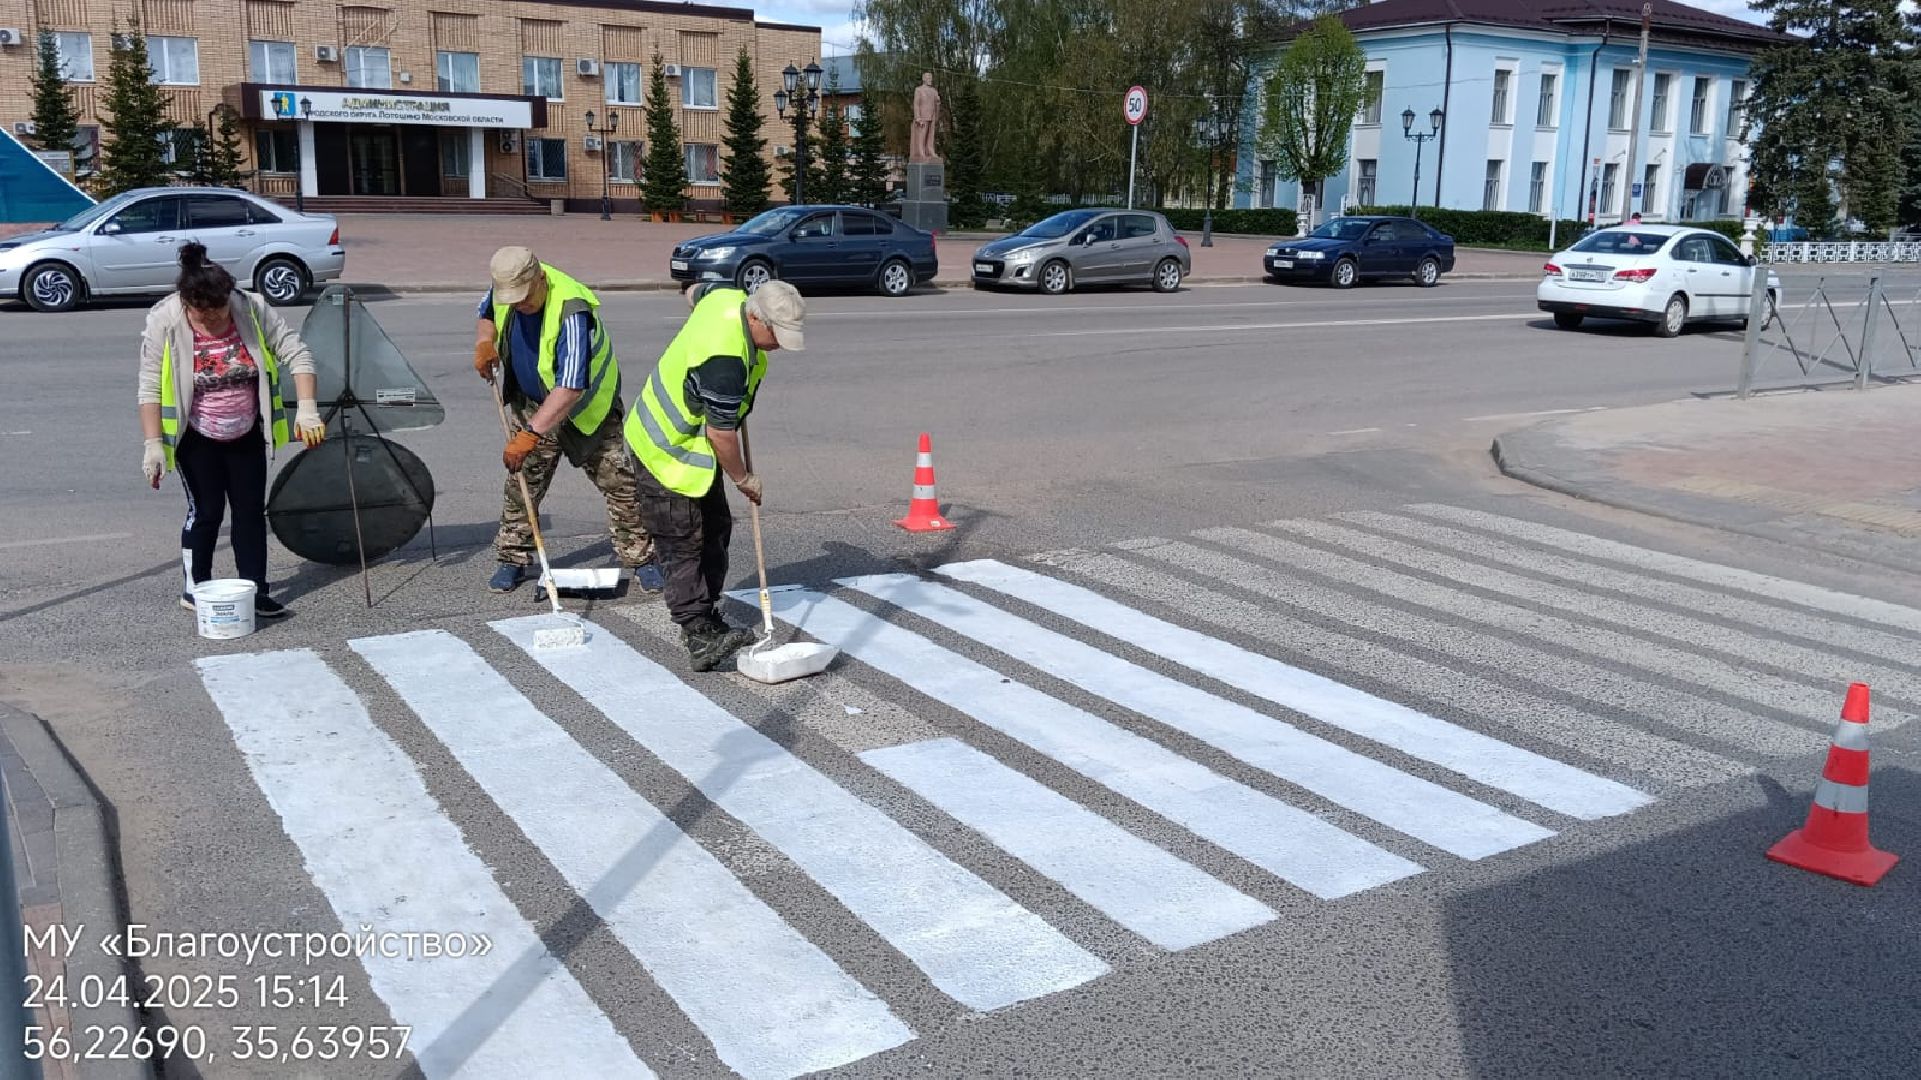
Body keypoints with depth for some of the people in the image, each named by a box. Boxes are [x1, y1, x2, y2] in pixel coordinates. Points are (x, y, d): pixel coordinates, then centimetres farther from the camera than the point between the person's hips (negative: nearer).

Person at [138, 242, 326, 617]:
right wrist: (153, 444, -21)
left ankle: (253, 590, 13)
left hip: (247, 436, 3)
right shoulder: (164, 323, -18)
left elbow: (296, 354, -12)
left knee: (251, 510, 5)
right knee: (206, 510, 0)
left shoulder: (252, 310, -14)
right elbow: (150, 389, -16)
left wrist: (306, 409, -22)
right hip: (197, 441, -3)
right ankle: (194, 589, 16)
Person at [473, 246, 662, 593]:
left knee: (620, 483, -5)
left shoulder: (572, 312, -36)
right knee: (521, 485, 6)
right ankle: (513, 559, 20)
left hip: (587, 408, -5)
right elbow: (487, 312, 15)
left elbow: (570, 388, -40)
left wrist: (530, 434, -41)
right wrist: (484, 341, -8)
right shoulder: (506, 290, -13)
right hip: (532, 404, 6)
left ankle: (641, 559, 7)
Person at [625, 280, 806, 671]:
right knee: (683, 544, -11)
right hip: (668, 453, -10)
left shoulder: (728, 296, -5)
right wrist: (744, 480, -9)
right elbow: (721, 434, -24)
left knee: (716, 528, 11)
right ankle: (699, 638, -14)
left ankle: (705, 615, 20)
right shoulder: (725, 361, -33)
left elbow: (694, 292, 21)